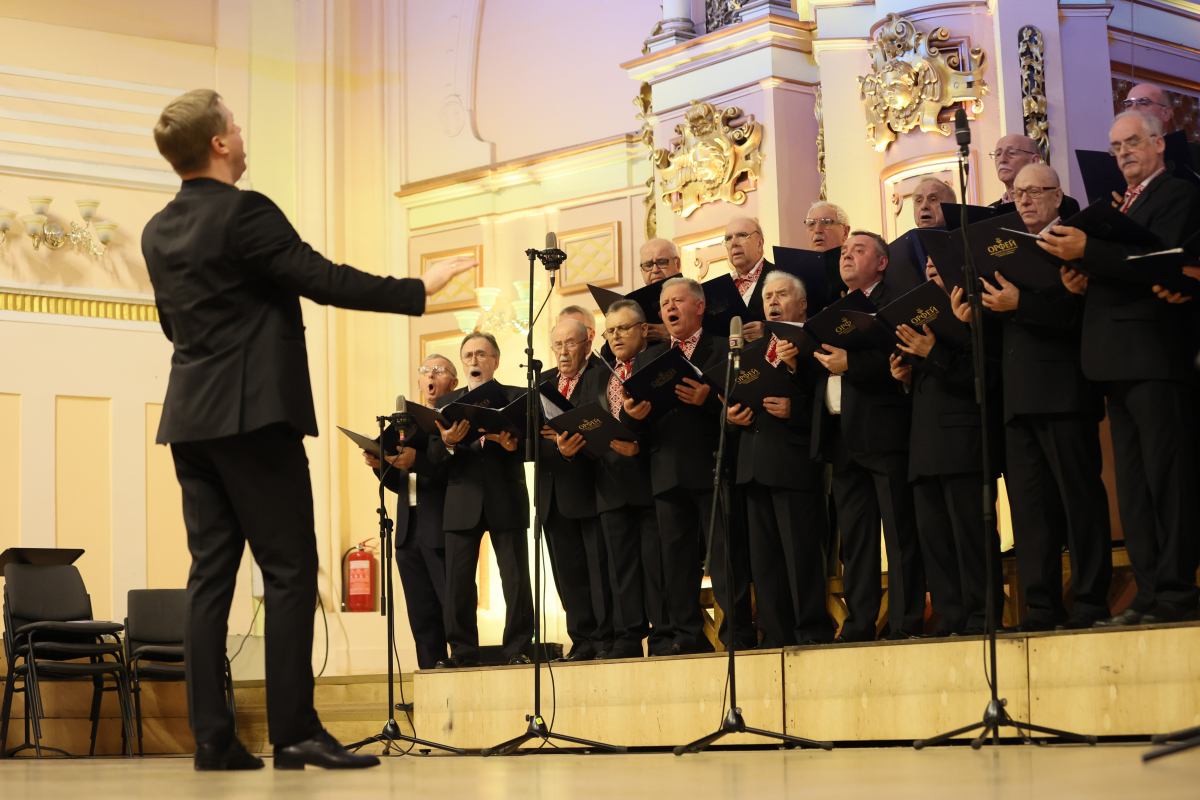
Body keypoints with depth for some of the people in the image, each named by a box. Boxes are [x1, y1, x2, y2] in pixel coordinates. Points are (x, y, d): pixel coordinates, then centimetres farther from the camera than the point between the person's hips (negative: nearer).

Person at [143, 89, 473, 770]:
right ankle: (296, 732, -7)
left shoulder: (158, 232, 13)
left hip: (191, 419, 8)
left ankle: (212, 736, 4)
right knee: (291, 569, -4)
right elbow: (324, 280, -15)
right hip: (253, 412, -8)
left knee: (212, 573, 6)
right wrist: (418, 289, -7)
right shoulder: (244, 211, -11)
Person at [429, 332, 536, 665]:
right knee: (457, 580, -2)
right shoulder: (445, 403, 14)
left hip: (506, 500, -2)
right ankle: (463, 650, 5)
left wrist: (512, 446, -22)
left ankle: (517, 649, 4)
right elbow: (433, 457, 5)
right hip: (462, 502, 2)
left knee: (516, 578, -3)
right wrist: (447, 442, -17)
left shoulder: (517, 397, 9)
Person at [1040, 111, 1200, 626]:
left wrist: (1088, 251, -23)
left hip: (1156, 356, -9)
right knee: (1132, 484, 6)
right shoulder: (1121, 207, 25)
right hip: (1118, 361, 9)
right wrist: (1079, 268, 1)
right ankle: (1150, 594, 8)